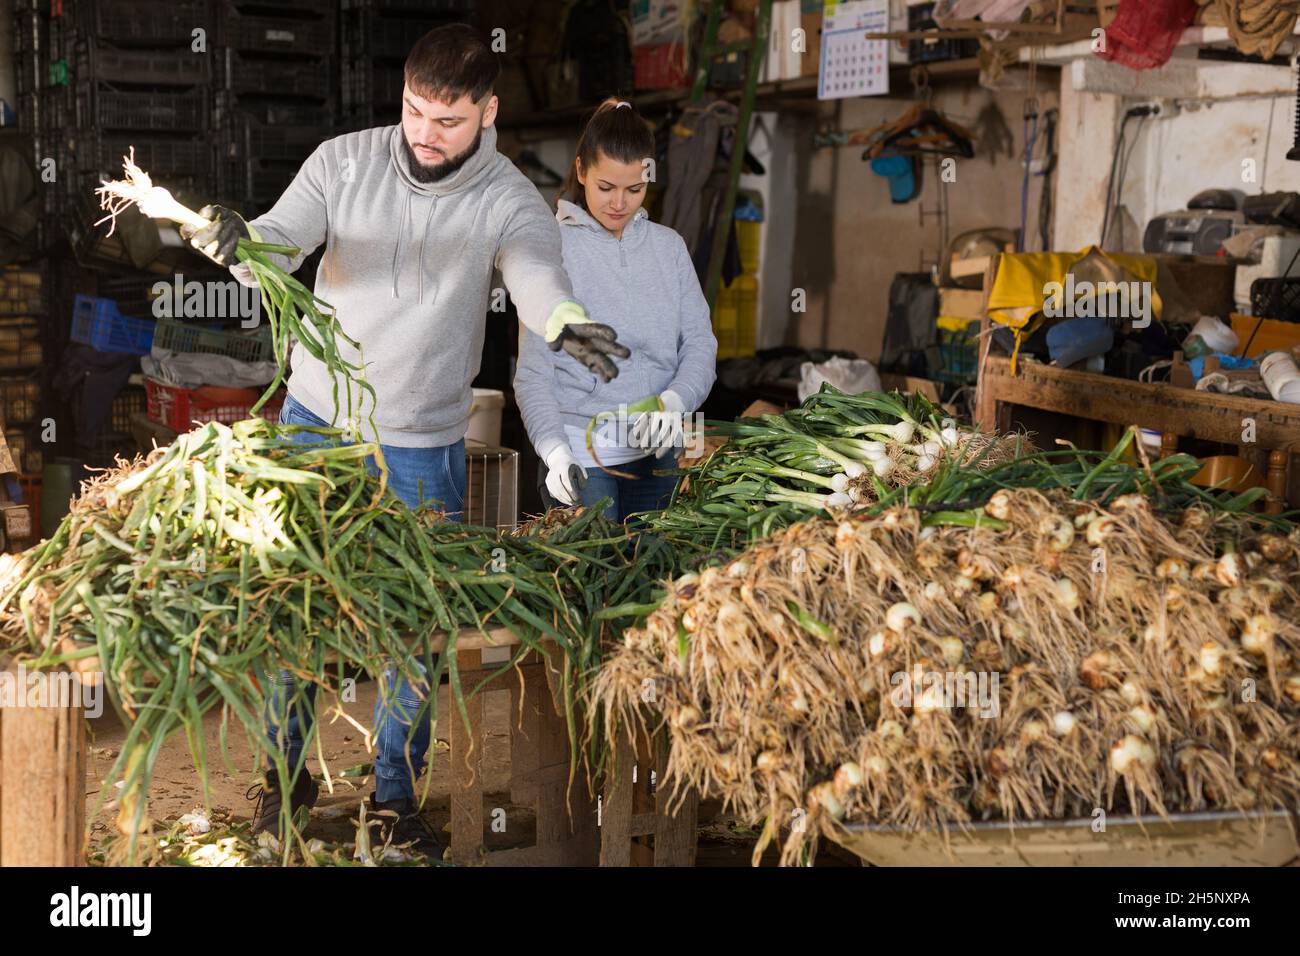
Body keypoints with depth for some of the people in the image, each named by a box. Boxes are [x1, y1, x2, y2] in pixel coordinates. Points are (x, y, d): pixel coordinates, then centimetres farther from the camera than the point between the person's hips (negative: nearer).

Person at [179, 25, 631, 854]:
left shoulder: (510, 201, -11)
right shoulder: (343, 161, -6)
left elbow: (540, 277, -29)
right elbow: (279, 246, -14)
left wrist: (567, 323, -53)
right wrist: (236, 241, -39)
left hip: (422, 449, -1)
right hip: (315, 420, 1)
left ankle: (398, 796, 27)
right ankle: (288, 773, 30)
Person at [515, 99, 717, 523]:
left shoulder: (668, 246, 7)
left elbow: (701, 345, 3)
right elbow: (533, 372, -9)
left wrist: (673, 402, -17)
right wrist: (555, 451, -24)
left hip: (657, 453, 4)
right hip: (580, 457, -4)